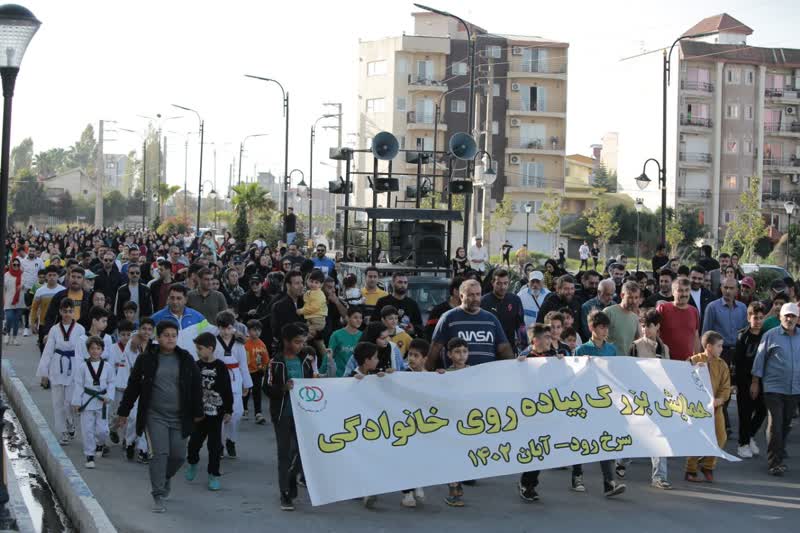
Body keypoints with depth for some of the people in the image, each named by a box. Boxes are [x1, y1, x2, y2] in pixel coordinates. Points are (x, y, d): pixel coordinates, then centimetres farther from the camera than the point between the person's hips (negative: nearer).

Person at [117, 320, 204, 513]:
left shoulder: (186, 359, 3)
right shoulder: (146, 359, -2)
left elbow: (196, 387, 9)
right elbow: (133, 386, 4)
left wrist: (197, 412, 8)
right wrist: (123, 411, 6)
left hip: (179, 417, 2)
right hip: (155, 416, -2)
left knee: (178, 455, 3)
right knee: (160, 453, -10)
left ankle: (165, 478, 35)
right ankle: (158, 497, -2)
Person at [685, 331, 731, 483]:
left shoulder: (721, 364, 6)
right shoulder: (694, 361, -5)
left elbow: (726, 387, 4)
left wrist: (719, 399, -13)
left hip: (715, 407, 4)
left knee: (720, 437, -3)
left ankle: (707, 465, 17)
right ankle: (691, 470, 12)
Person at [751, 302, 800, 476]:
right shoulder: (770, 335, -4)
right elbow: (760, 359, 0)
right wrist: (755, 382, 0)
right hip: (774, 388, -4)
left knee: (786, 424, 13)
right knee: (775, 424, -7)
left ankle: (778, 453, 28)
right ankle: (775, 462, -4)